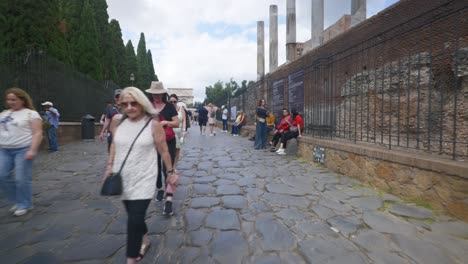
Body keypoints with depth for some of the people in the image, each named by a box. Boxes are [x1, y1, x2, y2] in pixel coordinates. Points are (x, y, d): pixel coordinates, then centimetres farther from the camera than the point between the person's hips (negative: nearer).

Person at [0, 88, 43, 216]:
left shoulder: (31, 114, -5)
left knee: (22, 179, -3)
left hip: (23, 150, -7)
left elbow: (37, 133, -12)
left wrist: (32, 150, -20)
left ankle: (25, 205, 14)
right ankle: (17, 201, 24)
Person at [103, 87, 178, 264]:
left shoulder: (153, 124, -14)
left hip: (143, 179, -4)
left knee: (135, 219, -6)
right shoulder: (117, 121, -2)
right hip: (123, 178, 5)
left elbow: (163, 150, -7)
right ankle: (145, 240, 47)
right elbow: (114, 144, 13)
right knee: (133, 214, 19)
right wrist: (110, 166, 9)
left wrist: (171, 172, -1)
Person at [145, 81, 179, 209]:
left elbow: (177, 123, -3)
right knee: (156, 168, 15)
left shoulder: (169, 106, -1)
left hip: (168, 142, -3)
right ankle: (160, 189, 40)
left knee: (167, 169, -9)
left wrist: (165, 122, -20)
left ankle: (169, 200, -9)